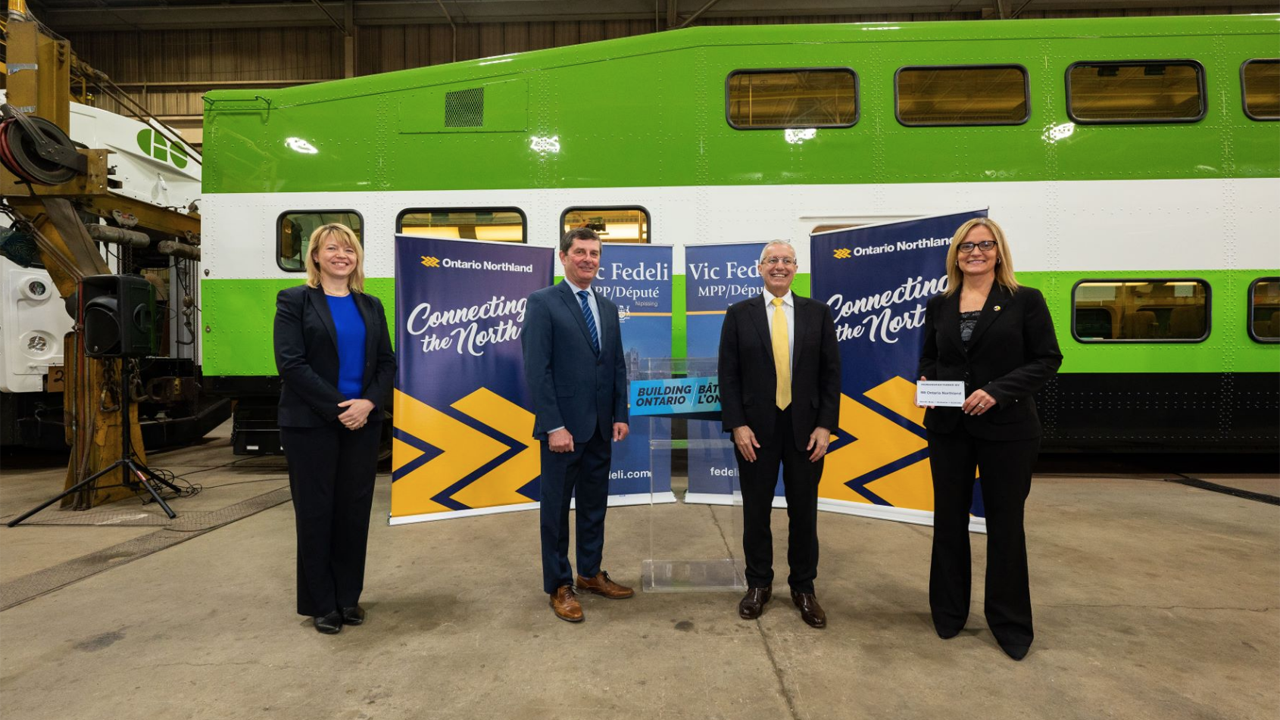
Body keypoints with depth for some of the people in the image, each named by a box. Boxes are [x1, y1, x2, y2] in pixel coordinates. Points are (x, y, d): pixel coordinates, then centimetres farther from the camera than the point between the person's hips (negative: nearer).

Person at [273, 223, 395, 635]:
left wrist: (368, 403, -11)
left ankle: (348, 597, 26)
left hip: (363, 423, 4)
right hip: (311, 425, -4)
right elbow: (290, 362, -12)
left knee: (354, 509, 10)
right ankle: (321, 604, 23)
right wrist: (337, 407, -16)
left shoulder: (370, 305, 10)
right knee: (315, 511, 7)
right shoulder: (294, 300, -2)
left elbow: (387, 363, 6)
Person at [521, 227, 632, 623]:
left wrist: (620, 415, 5)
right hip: (564, 426, -6)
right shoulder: (543, 302, -7)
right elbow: (537, 370, -14)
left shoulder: (608, 308, 12)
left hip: (601, 427, 6)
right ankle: (559, 586, 24)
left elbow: (618, 367, 13)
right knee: (556, 507, 8)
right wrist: (554, 426, -18)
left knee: (594, 504, 17)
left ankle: (591, 573, 34)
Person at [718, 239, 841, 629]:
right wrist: (737, 425, -9)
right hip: (756, 429, -1)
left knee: (804, 512, 11)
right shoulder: (739, 314, 1)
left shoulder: (818, 312, 4)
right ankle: (759, 584, 29)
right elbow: (728, 375, -2)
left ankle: (803, 587, 29)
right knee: (756, 511, 10)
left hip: (805, 428, 1)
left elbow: (831, 373, 2)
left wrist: (825, 425, -5)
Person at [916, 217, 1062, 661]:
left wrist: (998, 391, -19)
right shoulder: (939, 306, 7)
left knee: (1005, 522, 9)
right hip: (948, 427, 3)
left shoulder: (1025, 300, -3)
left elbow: (1047, 359, -6)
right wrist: (925, 381, -8)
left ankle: (1010, 623, 27)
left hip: (1007, 428, -3)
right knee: (949, 519, 11)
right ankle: (949, 611, 29)